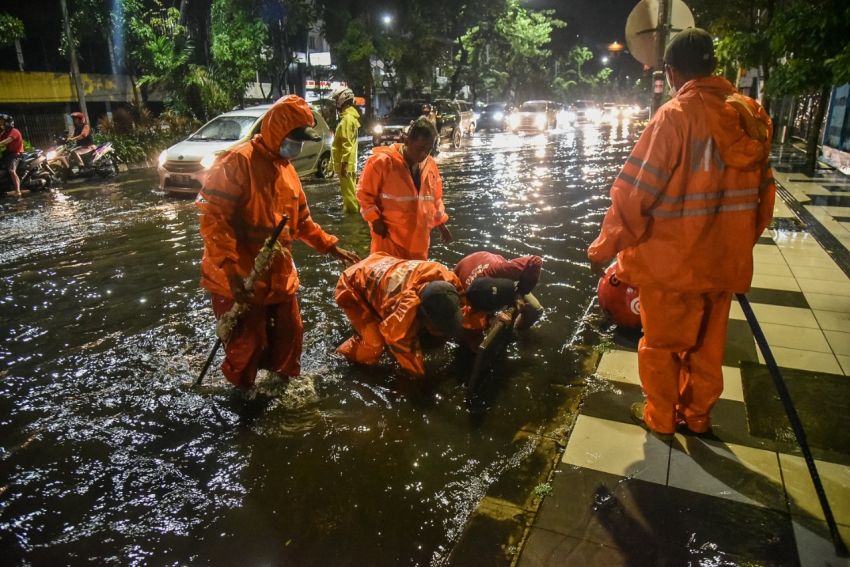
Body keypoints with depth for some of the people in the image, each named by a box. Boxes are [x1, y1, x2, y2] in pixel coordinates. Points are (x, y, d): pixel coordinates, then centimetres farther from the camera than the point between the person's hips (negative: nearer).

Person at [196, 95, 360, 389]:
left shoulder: (286, 168, 10)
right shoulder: (238, 161, -17)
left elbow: (301, 220, 20)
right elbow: (213, 218, -22)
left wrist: (331, 247, 14)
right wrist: (231, 271, -27)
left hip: (279, 275, 8)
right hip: (241, 280, -8)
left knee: (289, 333, 18)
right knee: (247, 344, 4)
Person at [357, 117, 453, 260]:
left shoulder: (430, 165, 6)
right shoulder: (383, 161, -13)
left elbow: (435, 198, 18)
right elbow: (364, 193, -7)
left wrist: (441, 224, 17)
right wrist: (375, 220, -14)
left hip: (418, 239, 6)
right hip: (389, 237, -6)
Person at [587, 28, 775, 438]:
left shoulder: (675, 116, -17)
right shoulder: (751, 116, 1)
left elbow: (635, 191, -20)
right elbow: (762, 193, 8)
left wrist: (604, 247, -10)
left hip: (671, 259, -6)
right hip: (723, 259, 6)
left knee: (661, 342, 14)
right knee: (708, 344, 21)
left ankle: (660, 417, 30)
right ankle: (698, 416, 38)